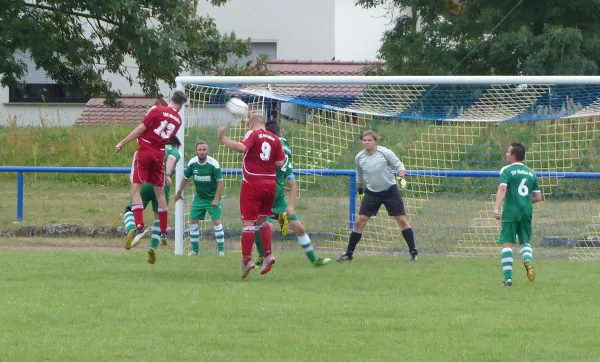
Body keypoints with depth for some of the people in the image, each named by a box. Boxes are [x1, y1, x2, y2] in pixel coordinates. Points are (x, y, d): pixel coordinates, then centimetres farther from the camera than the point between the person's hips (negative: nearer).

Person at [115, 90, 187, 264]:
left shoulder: (157, 110, -6)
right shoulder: (178, 119, 8)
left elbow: (141, 129, -9)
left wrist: (123, 143, -4)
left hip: (144, 150, -4)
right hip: (160, 154, 4)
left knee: (136, 188, -4)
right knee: (160, 192, 14)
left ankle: (139, 226, -20)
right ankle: (164, 231, 19)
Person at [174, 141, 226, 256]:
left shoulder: (213, 164, -18)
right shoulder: (192, 163, -7)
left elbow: (221, 182, -13)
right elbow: (185, 178, 11)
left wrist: (216, 199, -16)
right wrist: (179, 192, 15)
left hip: (212, 198, -4)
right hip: (199, 198, 4)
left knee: (216, 222, -13)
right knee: (193, 221, 0)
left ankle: (221, 249, -2)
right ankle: (195, 249, 12)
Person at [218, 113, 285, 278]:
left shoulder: (253, 134, -6)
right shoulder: (274, 138, 8)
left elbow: (242, 147, -24)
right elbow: (280, 162, 5)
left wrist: (223, 139, -19)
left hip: (252, 182, -6)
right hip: (270, 182, 6)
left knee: (248, 221, -4)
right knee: (263, 219, 21)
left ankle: (247, 260, -7)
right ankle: (268, 254, 15)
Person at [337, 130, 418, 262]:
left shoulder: (385, 153, -12)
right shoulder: (359, 158, -1)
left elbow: (399, 166, -5)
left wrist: (401, 178, -23)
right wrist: (360, 191, 22)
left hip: (390, 190, -3)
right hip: (371, 192, 3)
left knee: (402, 220, -6)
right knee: (360, 221, -5)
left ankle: (413, 252, 4)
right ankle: (349, 253, 3)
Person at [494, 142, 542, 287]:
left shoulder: (507, 170, -2)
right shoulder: (531, 173, 13)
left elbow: (502, 188, -18)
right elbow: (538, 197, 13)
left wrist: (496, 207, -26)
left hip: (510, 211, -5)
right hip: (526, 211, 5)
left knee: (507, 244, -2)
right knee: (525, 241, 18)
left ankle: (508, 278, -8)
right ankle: (528, 259, -15)